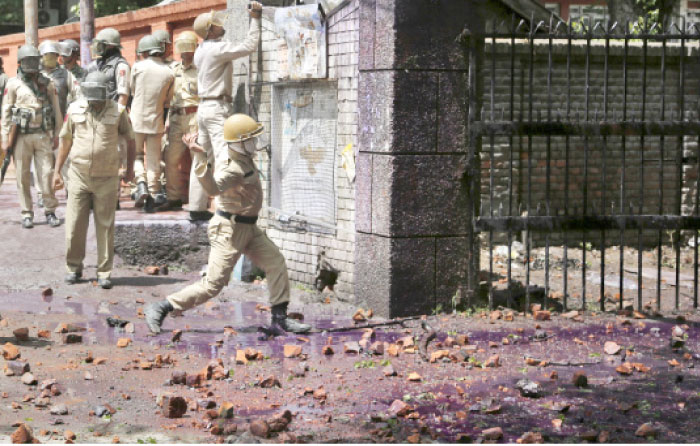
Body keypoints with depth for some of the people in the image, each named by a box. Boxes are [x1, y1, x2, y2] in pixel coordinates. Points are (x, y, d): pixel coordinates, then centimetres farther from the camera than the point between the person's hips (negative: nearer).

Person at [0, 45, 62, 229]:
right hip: (22, 136, -1)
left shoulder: (47, 83, 8)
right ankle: (27, 214, 8)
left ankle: (50, 211, 6)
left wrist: (57, 135, 7)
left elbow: (56, 111, 11)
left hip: (43, 135, 1)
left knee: (47, 173, -3)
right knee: (23, 176, 1)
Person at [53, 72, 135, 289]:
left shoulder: (117, 112, -3)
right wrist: (57, 171, 10)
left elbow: (130, 139, 10)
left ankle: (104, 273, 11)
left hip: (106, 178, -1)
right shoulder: (75, 109, 1)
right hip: (79, 176, 1)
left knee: (105, 226, 3)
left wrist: (130, 168, 12)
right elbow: (65, 141, 10)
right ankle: (73, 267, 20)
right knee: (74, 225, 3)